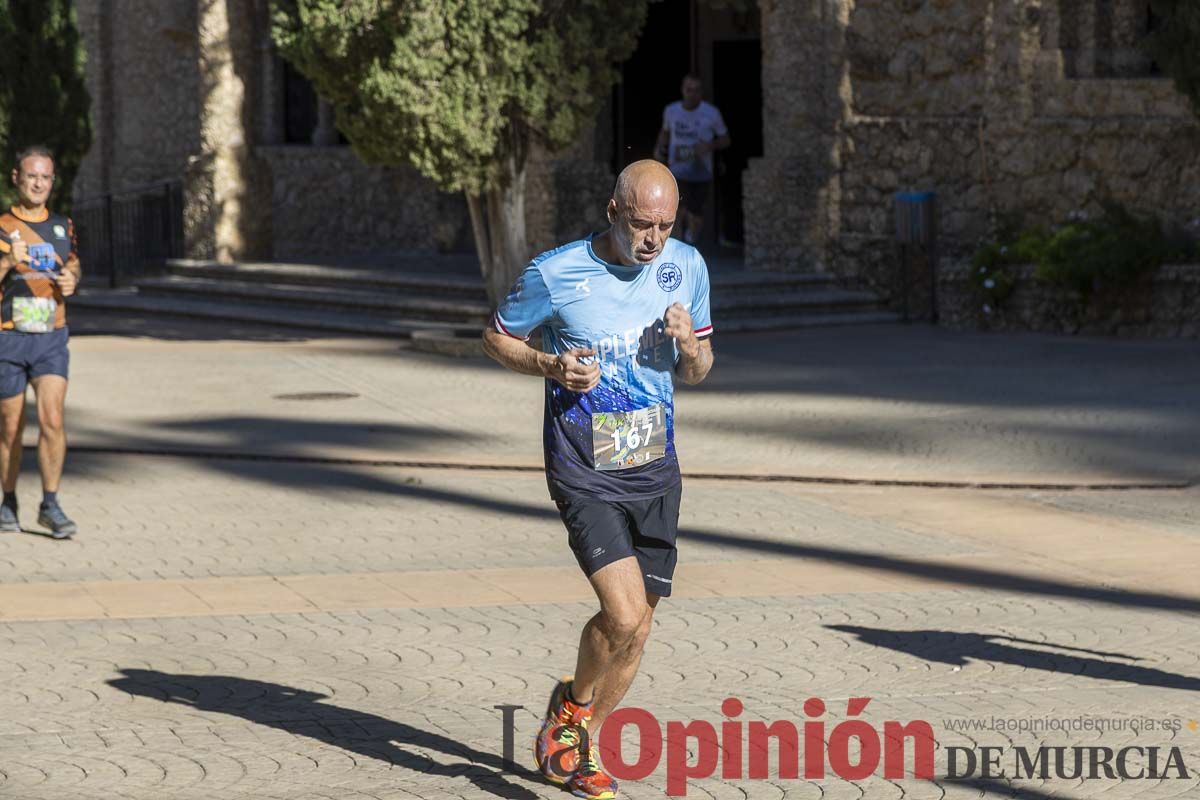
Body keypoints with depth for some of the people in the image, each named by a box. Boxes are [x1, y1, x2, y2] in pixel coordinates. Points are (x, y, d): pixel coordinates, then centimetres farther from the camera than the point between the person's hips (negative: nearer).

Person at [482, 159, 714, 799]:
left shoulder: (686, 267, 3)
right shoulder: (555, 273, -10)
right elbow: (497, 337, 5)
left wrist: (691, 347, -10)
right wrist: (550, 366, -14)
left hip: (655, 471, 5)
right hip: (586, 475, -5)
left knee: (634, 633, 8)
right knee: (624, 614, -19)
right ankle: (571, 704, 10)